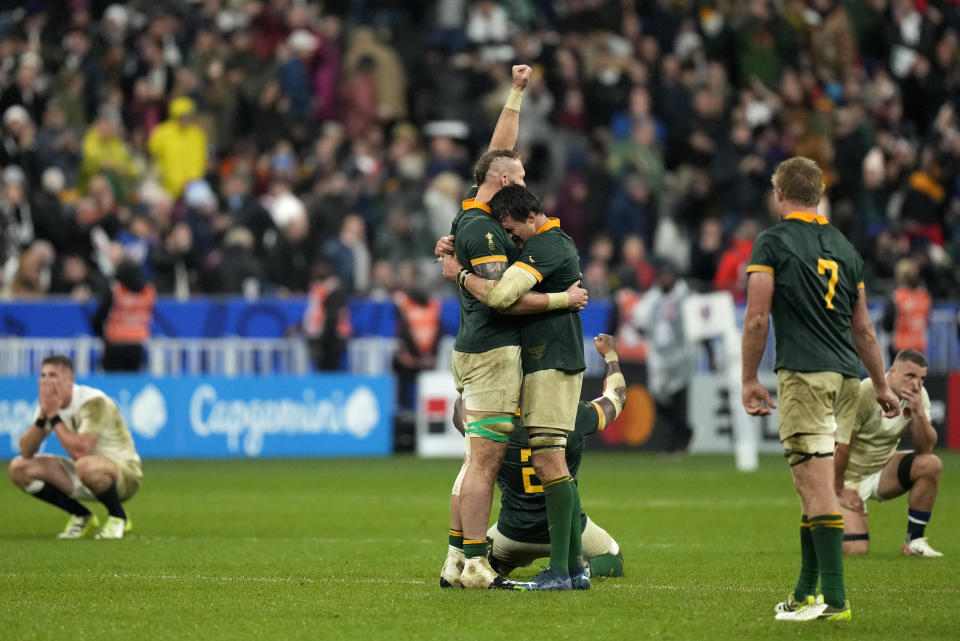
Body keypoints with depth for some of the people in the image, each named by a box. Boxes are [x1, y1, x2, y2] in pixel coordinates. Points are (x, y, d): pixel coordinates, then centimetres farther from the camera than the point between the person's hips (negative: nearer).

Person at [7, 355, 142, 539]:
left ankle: (118, 517, -12)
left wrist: (54, 417, -27)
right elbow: (26, 451, -7)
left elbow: (80, 451, -35)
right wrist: (42, 417, -21)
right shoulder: (48, 404, -1)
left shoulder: (94, 402, -23)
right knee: (19, 468, -4)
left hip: (123, 473, -8)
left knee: (86, 466, -43)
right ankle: (82, 518, 6)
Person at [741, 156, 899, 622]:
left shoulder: (772, 242, -1)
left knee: (816, 484, -10)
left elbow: (757, 318, -7)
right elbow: (863, 329, 20)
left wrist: (749, 380, 1)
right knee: (816, 483, 14)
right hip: (846, 375, 7)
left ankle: (834, 599, -15)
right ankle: (807, 589, 19)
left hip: (804, 374, -6)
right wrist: (882, 386, 27)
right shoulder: (844, 247, 17)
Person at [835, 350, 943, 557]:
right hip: (851, 476, -5)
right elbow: (840, 445, -18)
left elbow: (925, 449, -11)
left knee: (931, 465, -22)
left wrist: (918, 412, -25)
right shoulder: (864, 394, -23)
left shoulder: (918, 396, -6)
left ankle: (914, 540, -8)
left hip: (883, 469, 5)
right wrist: (838, 491, -13)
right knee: (855, 549, -19)